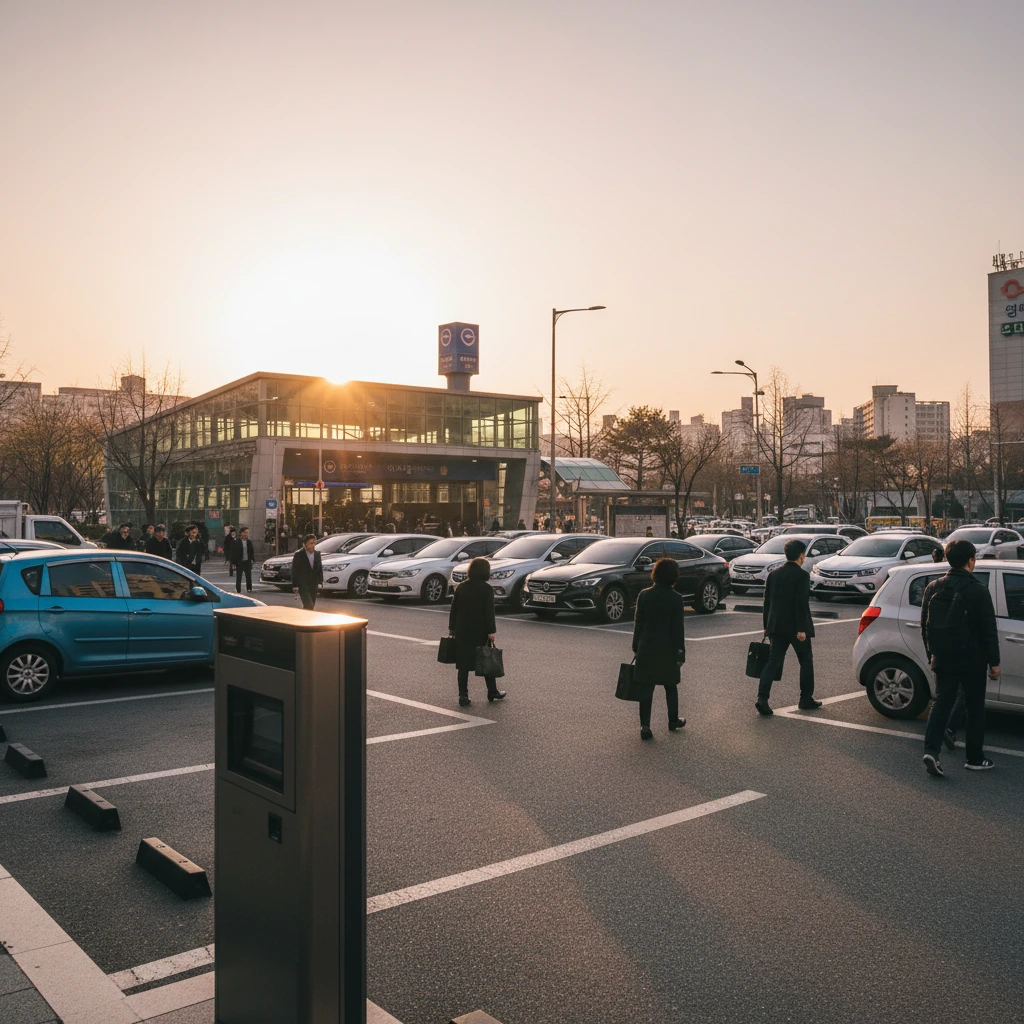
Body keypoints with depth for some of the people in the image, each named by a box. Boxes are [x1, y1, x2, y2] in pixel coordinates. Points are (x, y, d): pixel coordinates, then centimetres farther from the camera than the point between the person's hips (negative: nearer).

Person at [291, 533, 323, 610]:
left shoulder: (317, 554, 7)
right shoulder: (298, 555, -8)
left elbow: (320, 569, 12)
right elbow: (294, 571, -7)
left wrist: (320, 583, 3)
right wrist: (295, 586, -11)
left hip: (313, 586, 6)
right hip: (303, 586, -6)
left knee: (310, 607, 11)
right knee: (309, 606, -16)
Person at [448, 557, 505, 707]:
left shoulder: (461, 587, 5)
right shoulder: (486, 588, -9)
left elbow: (453, 609, 8)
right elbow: (489, 612, -14)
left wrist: (452, 628, 14)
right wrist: (491, 631, -12)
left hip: (462, 632, 4)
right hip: (480, 632, -4)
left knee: (463, 664, 6)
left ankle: (463, 696, 6)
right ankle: (492, 693, 20)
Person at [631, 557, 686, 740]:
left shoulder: (644, 595, -4)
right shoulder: (676, 598, -11)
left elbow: (638, 622, 1)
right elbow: (678, 628, -9)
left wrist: (636, 646, 9)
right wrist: (680, 652, -3)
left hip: (646, 649, 1)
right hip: (667, 649, -1)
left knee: (647, 688, 5)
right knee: (670, 686, 17)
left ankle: (645, 726, 2)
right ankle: (673, 721, 30)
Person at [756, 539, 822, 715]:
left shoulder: (773, 573, 7)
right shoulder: (801, 575, -12)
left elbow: (767, 601, 10)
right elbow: (802, 604, -18)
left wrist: (767, 625, 17)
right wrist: (801, 629, -17)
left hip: (777, 626, 5)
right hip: (796, 627, -5)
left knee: (773, 662, 5)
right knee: (806, 662, 12)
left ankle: (762, 697, -9)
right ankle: (806, 699, 20)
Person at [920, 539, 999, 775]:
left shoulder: (933, 587, 2)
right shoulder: (978, 590, -13)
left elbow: (925, 625, 9)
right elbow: (989, 629, -10)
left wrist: (931, 655, 19)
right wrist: (994, 662, -2)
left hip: (942, 658, 4)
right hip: (972, 660, -4)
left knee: (941, 703, 8)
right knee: (975, 707, 10)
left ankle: (931, 750, -7)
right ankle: (975, 758, 18)